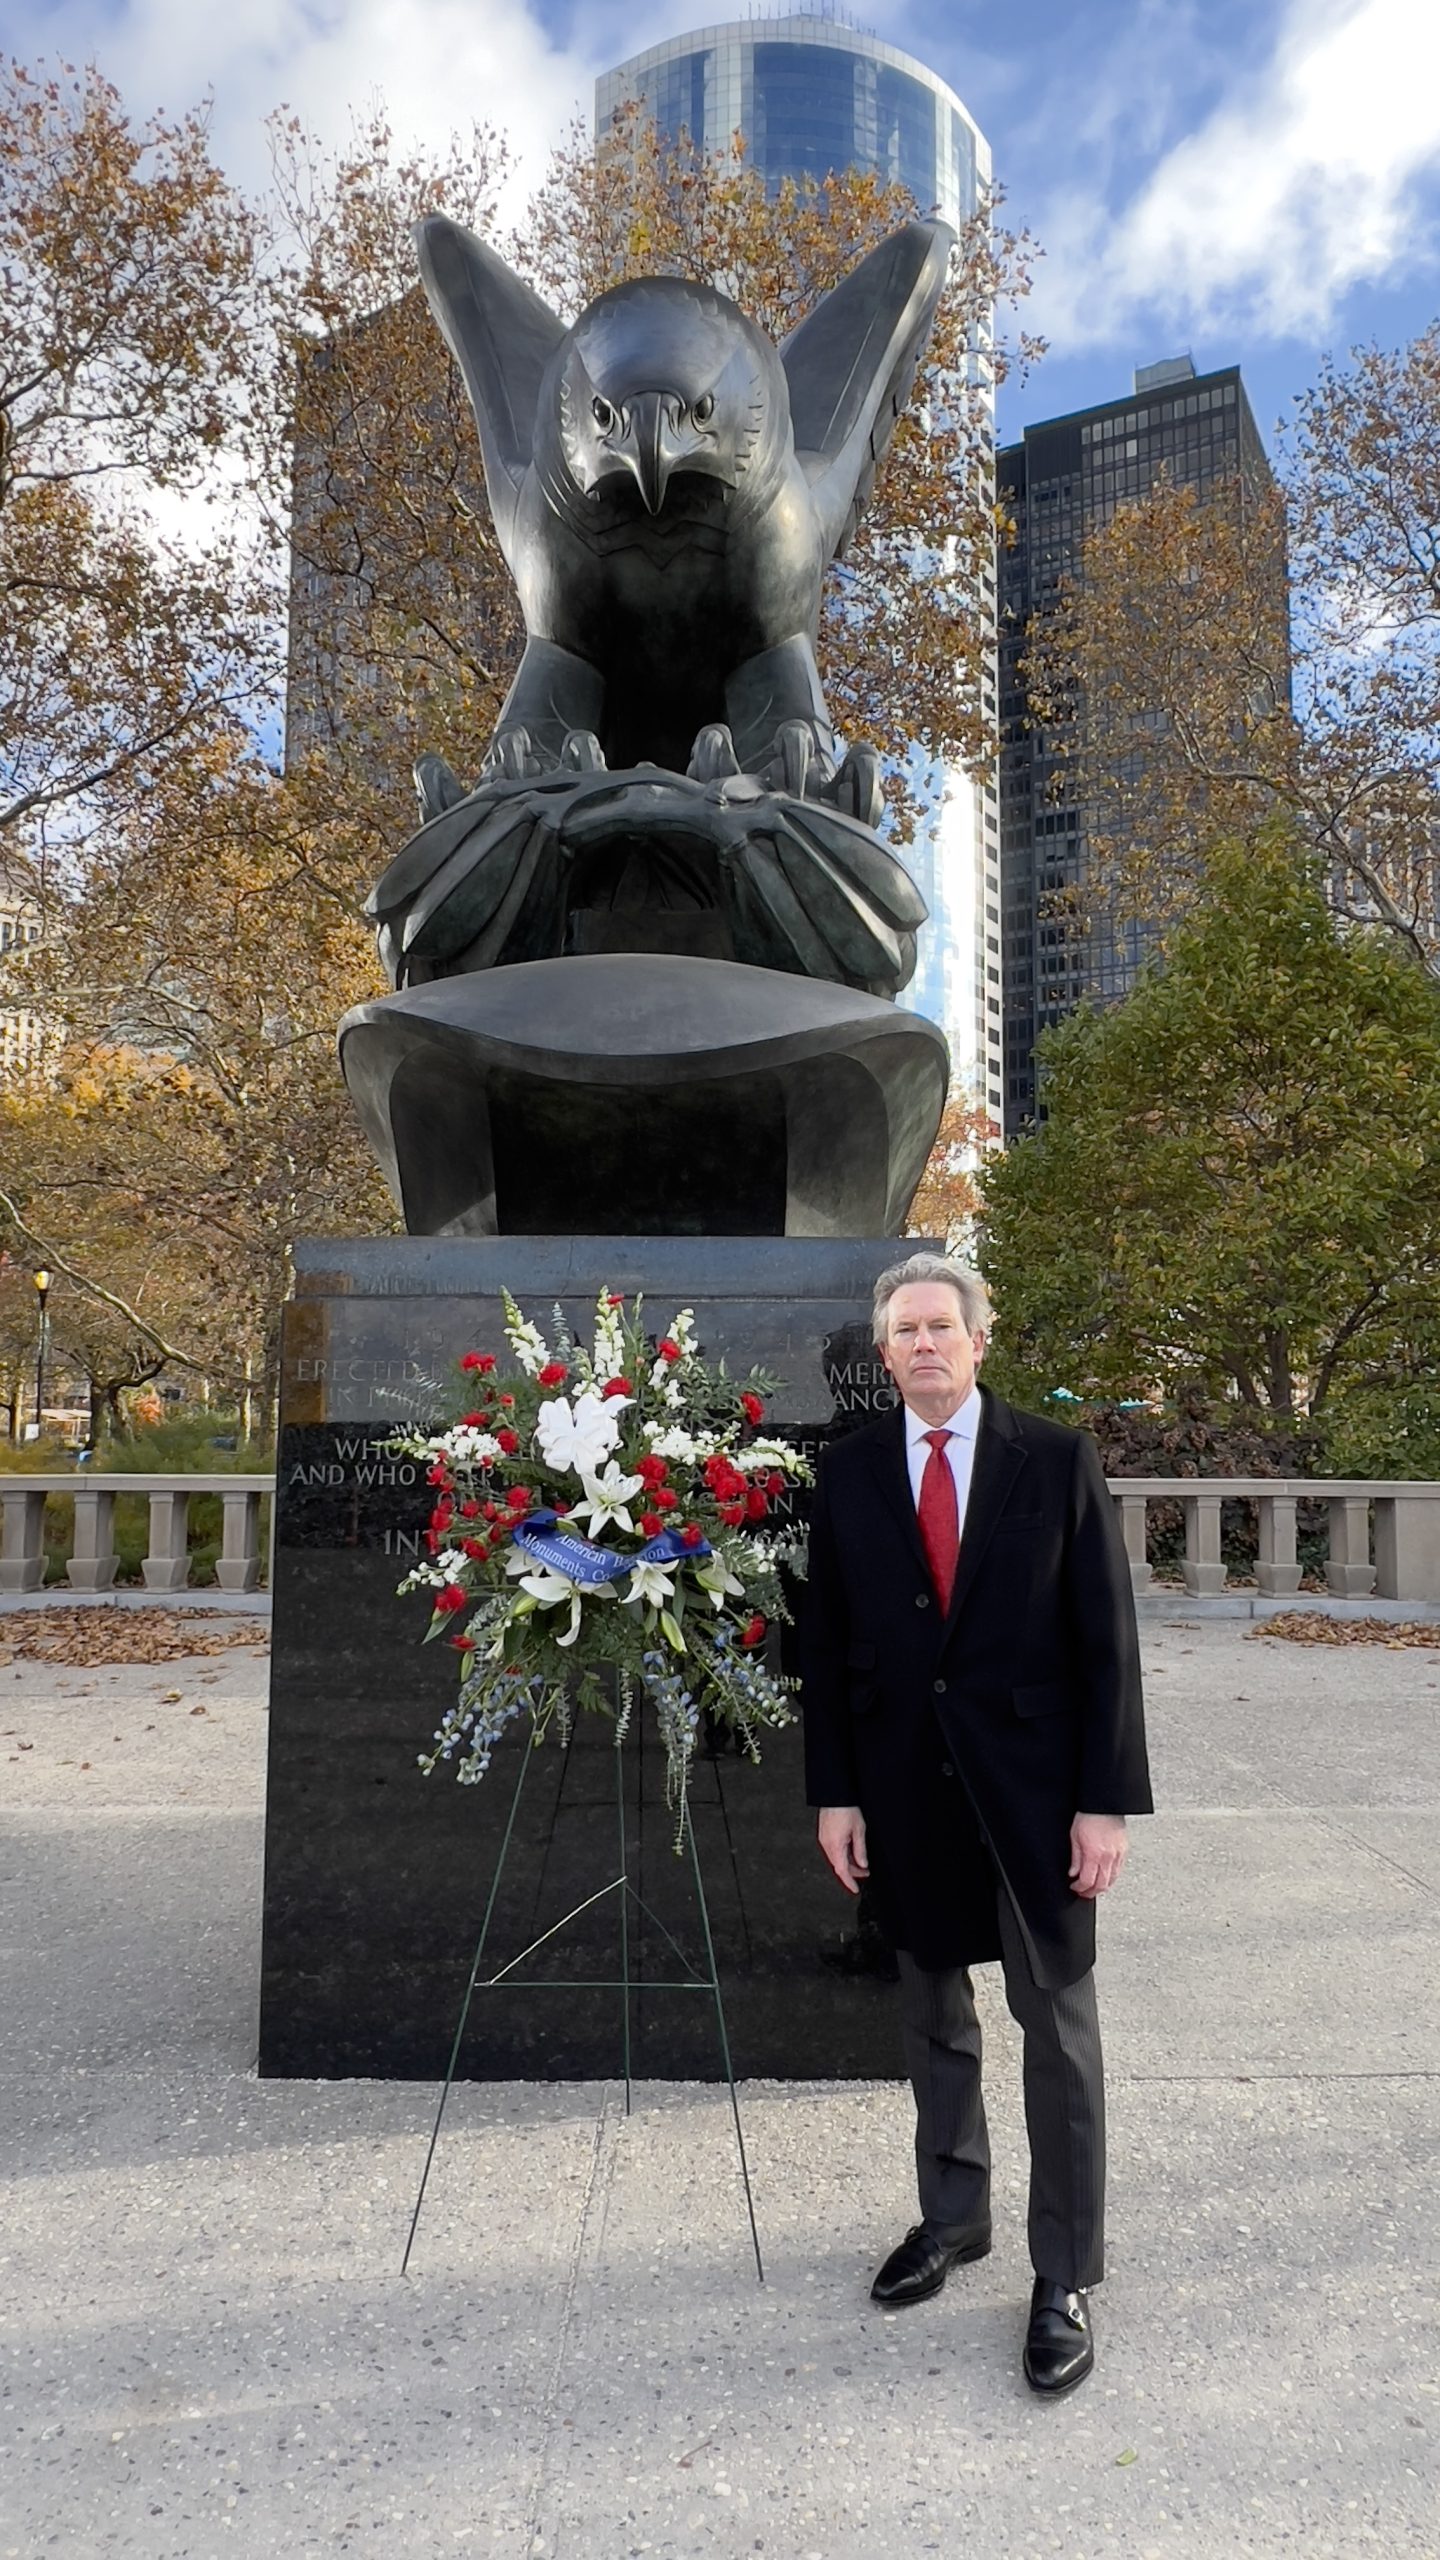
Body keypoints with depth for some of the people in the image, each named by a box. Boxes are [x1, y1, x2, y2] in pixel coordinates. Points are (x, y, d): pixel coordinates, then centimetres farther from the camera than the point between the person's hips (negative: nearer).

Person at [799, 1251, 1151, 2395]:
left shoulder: (1058, 1460, -5)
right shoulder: (850, 1471, 1)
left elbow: (1106, 1636, -6)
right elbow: (824, 1641, 4)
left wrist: (1108, 1798, -9)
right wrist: (835, 1793, 1)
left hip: (1033, 1784, -2)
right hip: (907, 1784, 2)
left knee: (1059, 2023, 6)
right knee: (934, 2013, 17)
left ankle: (1067, 2275, 22)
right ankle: (953, 2216, 37)